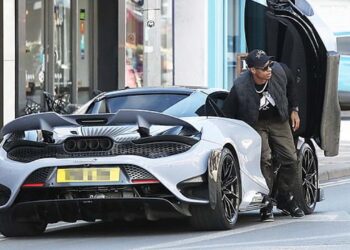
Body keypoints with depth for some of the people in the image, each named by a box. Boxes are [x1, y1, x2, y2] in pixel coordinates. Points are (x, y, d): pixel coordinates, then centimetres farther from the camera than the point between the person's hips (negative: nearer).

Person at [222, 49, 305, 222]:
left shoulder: (279, 71, -21)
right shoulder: (240, 87, -30)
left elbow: (291, 86, 5)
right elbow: (227, 115, -16)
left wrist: (294, 110, 6)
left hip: (278, 121, 4)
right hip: (256, 124, -4)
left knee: (290, 159, -2)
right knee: (264, 159, -20)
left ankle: (285, 199, 18)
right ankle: (266, 204, -10)